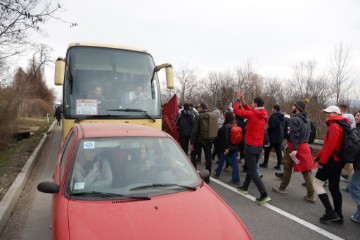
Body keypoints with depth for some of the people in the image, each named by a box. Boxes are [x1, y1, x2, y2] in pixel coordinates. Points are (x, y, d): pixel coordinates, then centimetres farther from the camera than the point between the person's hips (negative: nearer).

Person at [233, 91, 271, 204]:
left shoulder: (253, 114, -18)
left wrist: (238, 100, 2)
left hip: (251, 146, -8)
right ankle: (244, 187, 35)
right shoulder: (262, 114, 4)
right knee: (251, 167, 20)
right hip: (259, 146, 8)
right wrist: (243, 101, 14)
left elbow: (236, 111, -13)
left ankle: (264, 195, -10)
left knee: (253, 171, -5)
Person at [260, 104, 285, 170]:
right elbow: (283, 126, 17)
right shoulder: (282, 117, 10)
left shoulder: (274, 117, -19)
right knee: (278, 151, 8)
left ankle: (265, 163, 13)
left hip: (273, 137, -8)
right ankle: (278, 165, 11)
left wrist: (267, 129, -5)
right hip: (280, 136, 8)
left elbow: (272, 127, -22)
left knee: (267, 150, 5)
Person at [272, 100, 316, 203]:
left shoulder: (294, 119, -17)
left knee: (287, 168, 9)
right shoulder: (307, 120, 10)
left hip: (294, 147, -7)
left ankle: (282, 188, 24)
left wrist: (294, 149, -27)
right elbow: (307, 133, 15)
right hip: (305, 146, 7)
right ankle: (310, 195, 8)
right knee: (306, 170, 7)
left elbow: (294, 135, -24)